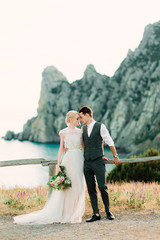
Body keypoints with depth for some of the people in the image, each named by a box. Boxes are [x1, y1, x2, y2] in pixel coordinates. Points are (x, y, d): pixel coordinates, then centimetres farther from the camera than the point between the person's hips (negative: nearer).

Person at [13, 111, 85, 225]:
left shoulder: (80, 131, 13)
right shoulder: (63, 132, 3)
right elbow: (61, 148, 2)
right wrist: (58, 164, -5)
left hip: (80, 159, 4)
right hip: (69, 159, -4)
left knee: (79, 187, 3)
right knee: (67, 186, -5)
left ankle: (75, 214, 12)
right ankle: (65, 214, 4)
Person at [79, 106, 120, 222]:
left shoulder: (100, 127, -3)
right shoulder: (84, 128, 12)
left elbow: (110, 142, 5)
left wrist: (115, 156, 12)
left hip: (98, 162, -4)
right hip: (87, 162, 5)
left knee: (102, 187, -6)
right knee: (91, 189, 2)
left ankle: (108, 211, 12)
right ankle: (96, 214, 6)